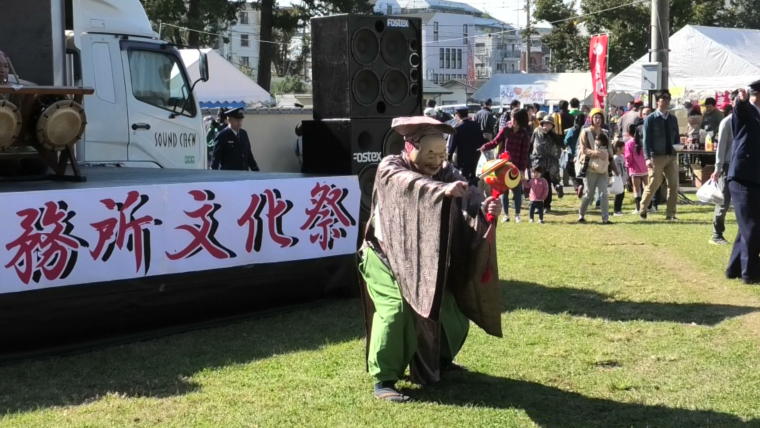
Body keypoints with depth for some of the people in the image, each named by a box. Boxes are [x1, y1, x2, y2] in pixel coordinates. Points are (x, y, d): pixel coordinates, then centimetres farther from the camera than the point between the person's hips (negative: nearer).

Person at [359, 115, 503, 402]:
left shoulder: (443, 172, -4)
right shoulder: (390, 169, -19)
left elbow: (467, 194, -22)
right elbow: (411, 185, -42)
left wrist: (485, 206, -44)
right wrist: (442, 190, -61)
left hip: (424, 261, 6)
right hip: (386, 257, -6)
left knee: (450, 311, 11)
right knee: (397, 308, -25)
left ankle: (437, 361, 38)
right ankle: (383, 380, -16)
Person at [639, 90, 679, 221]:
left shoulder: (673, 119, 14)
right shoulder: (650, 119, -1)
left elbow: (676, 137, 19)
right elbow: (647, 140, -5)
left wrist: (677, 148, -1)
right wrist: (648, 158, -14)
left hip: (671, 156, 5)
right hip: (657, 157, -5)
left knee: (673, 186, 1)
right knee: (653, 185, -4)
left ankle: (670, 214, 9)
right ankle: (642, 210, 14)